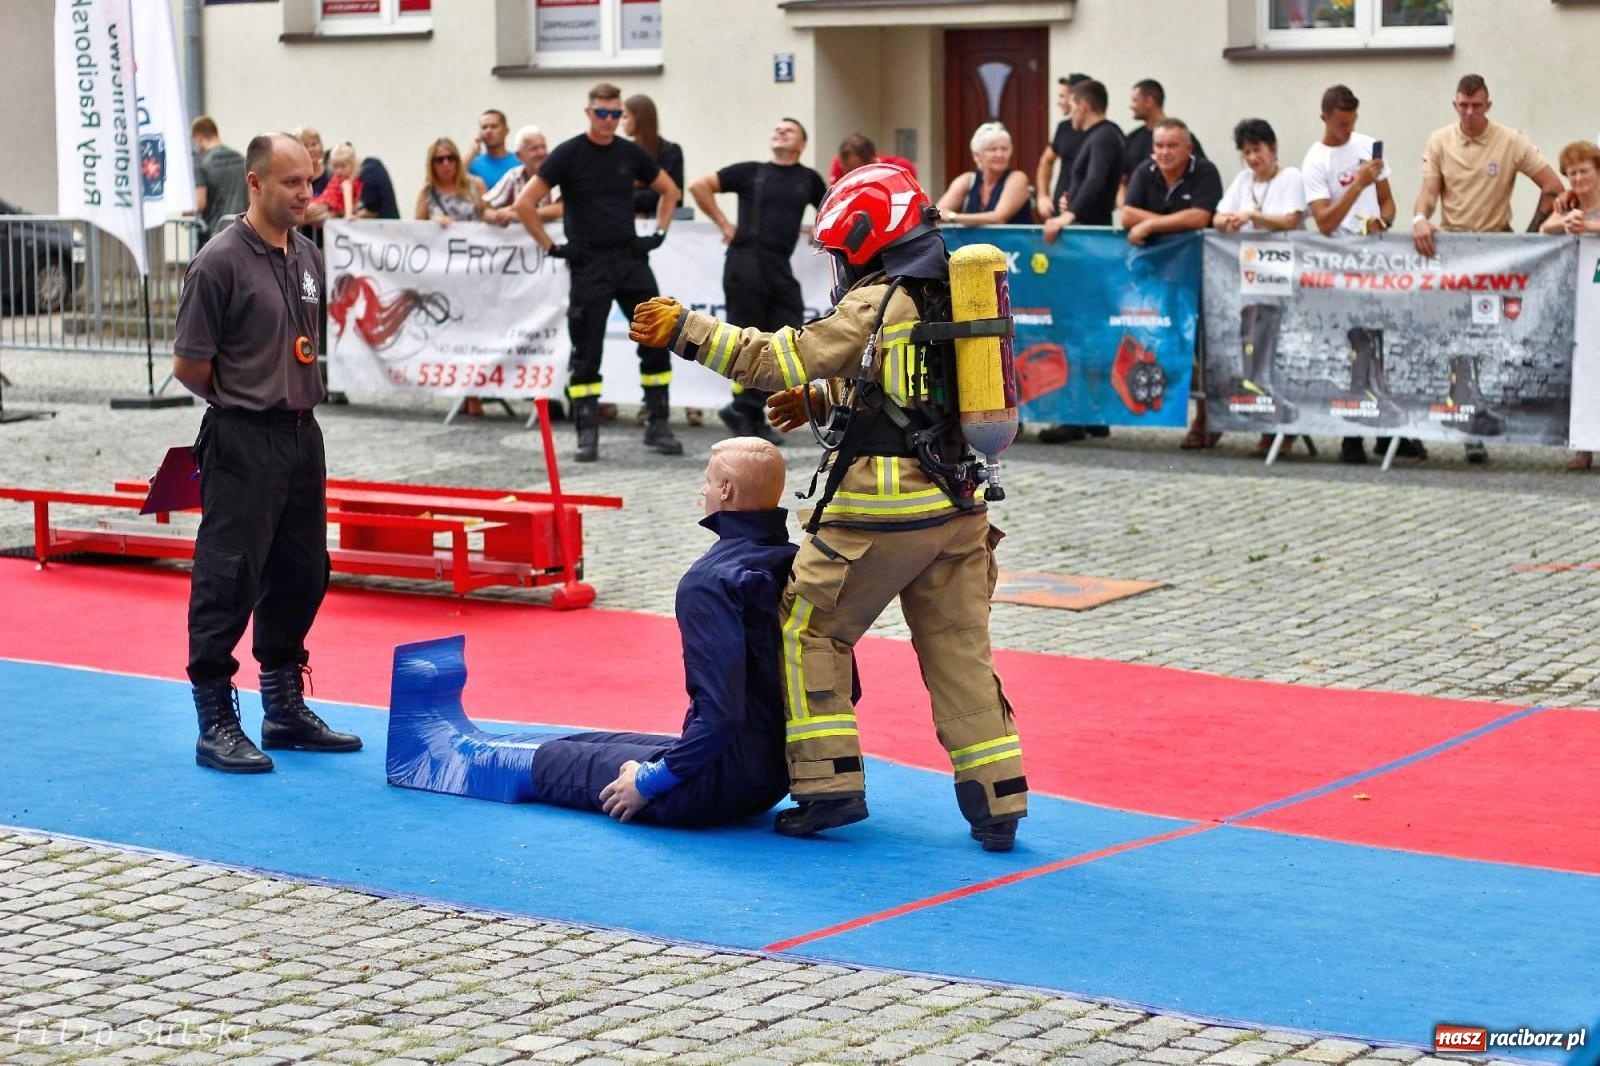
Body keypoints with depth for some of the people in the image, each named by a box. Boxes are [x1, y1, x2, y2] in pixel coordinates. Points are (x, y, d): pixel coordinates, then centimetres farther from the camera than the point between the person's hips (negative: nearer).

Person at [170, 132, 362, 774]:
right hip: (242, 444, -8)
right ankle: (216, 724, 2)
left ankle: (285, 708, 26)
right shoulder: (221, 263, -14)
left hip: (301, 435, 8)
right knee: (229, 579, -4)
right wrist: (246, 400, -1)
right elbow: (188, 366, -12)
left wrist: (293, 397, 12)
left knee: (301, 574, 13)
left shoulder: (306, 257, 10)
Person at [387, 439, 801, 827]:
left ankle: (447, 755, 42)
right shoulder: (791, 562, 4)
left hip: (720, 784, -8)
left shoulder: (712, 583, -22)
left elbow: (719, 713, -28)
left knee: (547, 762, 17)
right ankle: (465, 745, 49)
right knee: (589, 743, 27)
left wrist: (651, 780, -15)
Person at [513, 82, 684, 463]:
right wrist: (551, 247, -8)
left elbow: (669, 190, 22)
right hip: (589, 264, -4)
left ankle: (657, 427, 10)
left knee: (657, 342, 0)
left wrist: (659, 233, 10)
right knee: (586, 353, 0)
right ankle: (587, 434, 6)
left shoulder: (631, 154, 6)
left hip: (631, 258, 4)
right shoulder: (568, 155, -6)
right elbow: (524, 204, -7)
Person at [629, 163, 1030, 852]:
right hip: (958, 505, 7)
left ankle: (830, 782, 4)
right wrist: (819, 403, 21)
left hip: (881, 509, -7)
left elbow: (779, 359, -12)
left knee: (809, 629, 7)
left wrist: (686, 330, -7)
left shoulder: (875, 304, -12)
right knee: (959, 647, 11)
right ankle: (998, 803, 9)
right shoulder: (952, 295, 12)